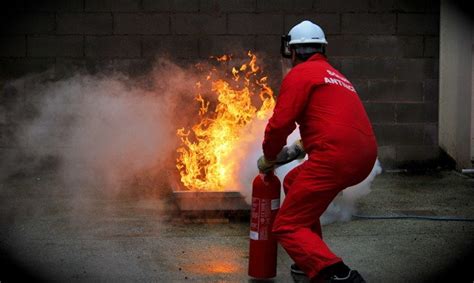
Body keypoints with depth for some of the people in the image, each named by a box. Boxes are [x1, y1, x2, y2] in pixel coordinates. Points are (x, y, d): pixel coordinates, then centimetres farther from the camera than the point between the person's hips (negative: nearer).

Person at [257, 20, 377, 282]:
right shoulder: (335, 75, 27)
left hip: (336, 157, -9)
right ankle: (313, 260, 29)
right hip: (364, 156, 9)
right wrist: (298, 148, 36)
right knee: (294, 182, 31)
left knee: (287, 227, -4)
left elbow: (281, 122, -7)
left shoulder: (300, 74, 0)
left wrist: (269, 158, 9)